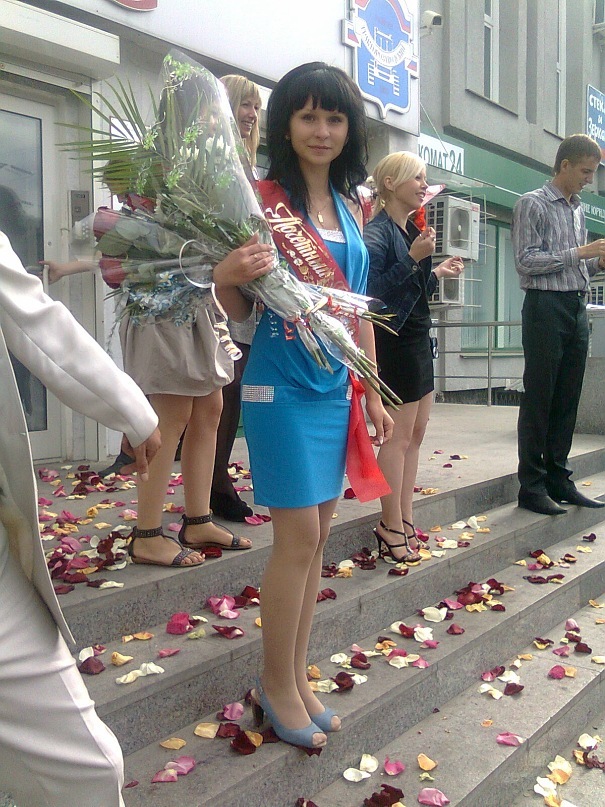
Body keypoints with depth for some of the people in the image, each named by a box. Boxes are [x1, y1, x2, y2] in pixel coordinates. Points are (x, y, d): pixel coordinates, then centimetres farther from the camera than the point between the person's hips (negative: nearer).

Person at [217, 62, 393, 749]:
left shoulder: (350, 206, 11)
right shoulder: (265, 199, -7)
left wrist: (372, 391, 15)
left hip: (335, 387, 6)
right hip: (282, 385, -6)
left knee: (315, 537, 10)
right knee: (299, 537, -3)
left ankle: (294, 678, 25)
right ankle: (277, 685, 17)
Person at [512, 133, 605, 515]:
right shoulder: (533, 204, -2)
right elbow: (526, 261, -12)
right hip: (547, 307, -7)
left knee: (567, 400, 8)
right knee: (539, 399, -5)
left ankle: (559, 479, 16)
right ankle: (532, 486, 1)